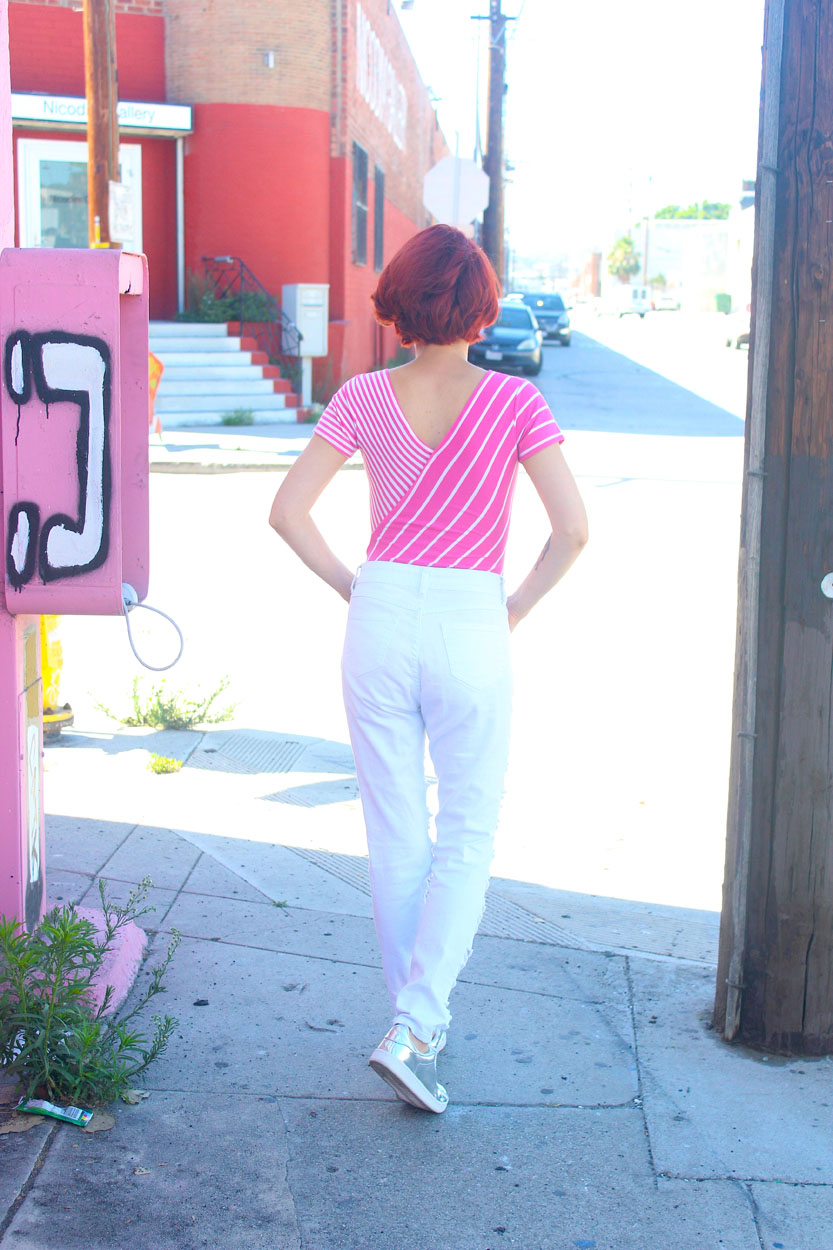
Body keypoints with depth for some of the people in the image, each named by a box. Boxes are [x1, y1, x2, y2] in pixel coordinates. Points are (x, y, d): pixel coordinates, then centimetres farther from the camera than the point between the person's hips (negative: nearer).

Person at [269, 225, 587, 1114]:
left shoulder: (364, 399, -1)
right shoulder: (513, 401, -7)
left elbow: (288, 512, -5)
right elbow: (572, 527, -12)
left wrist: (356, 589, 5)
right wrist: (520, 605, 2)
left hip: (380, 623, 2)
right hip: (469, 628, -2)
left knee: (395, 838, 14)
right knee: (466, 839, 10)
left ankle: (415, 1018, 25)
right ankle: (413, 1028, -2)